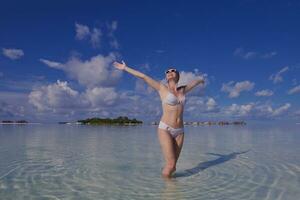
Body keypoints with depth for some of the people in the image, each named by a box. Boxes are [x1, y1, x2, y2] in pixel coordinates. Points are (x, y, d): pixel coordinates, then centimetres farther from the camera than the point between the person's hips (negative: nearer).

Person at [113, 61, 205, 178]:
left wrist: (200, 80, 55)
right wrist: (125, 68, 6)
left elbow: (194, 82, 33)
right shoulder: (162, 88, 2)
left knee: (172, 165, 5)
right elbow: (143, 76, 1)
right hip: (165, 129, -4)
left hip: (179, 131, 4)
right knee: (170, 165, -10)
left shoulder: (182, 90, 13)